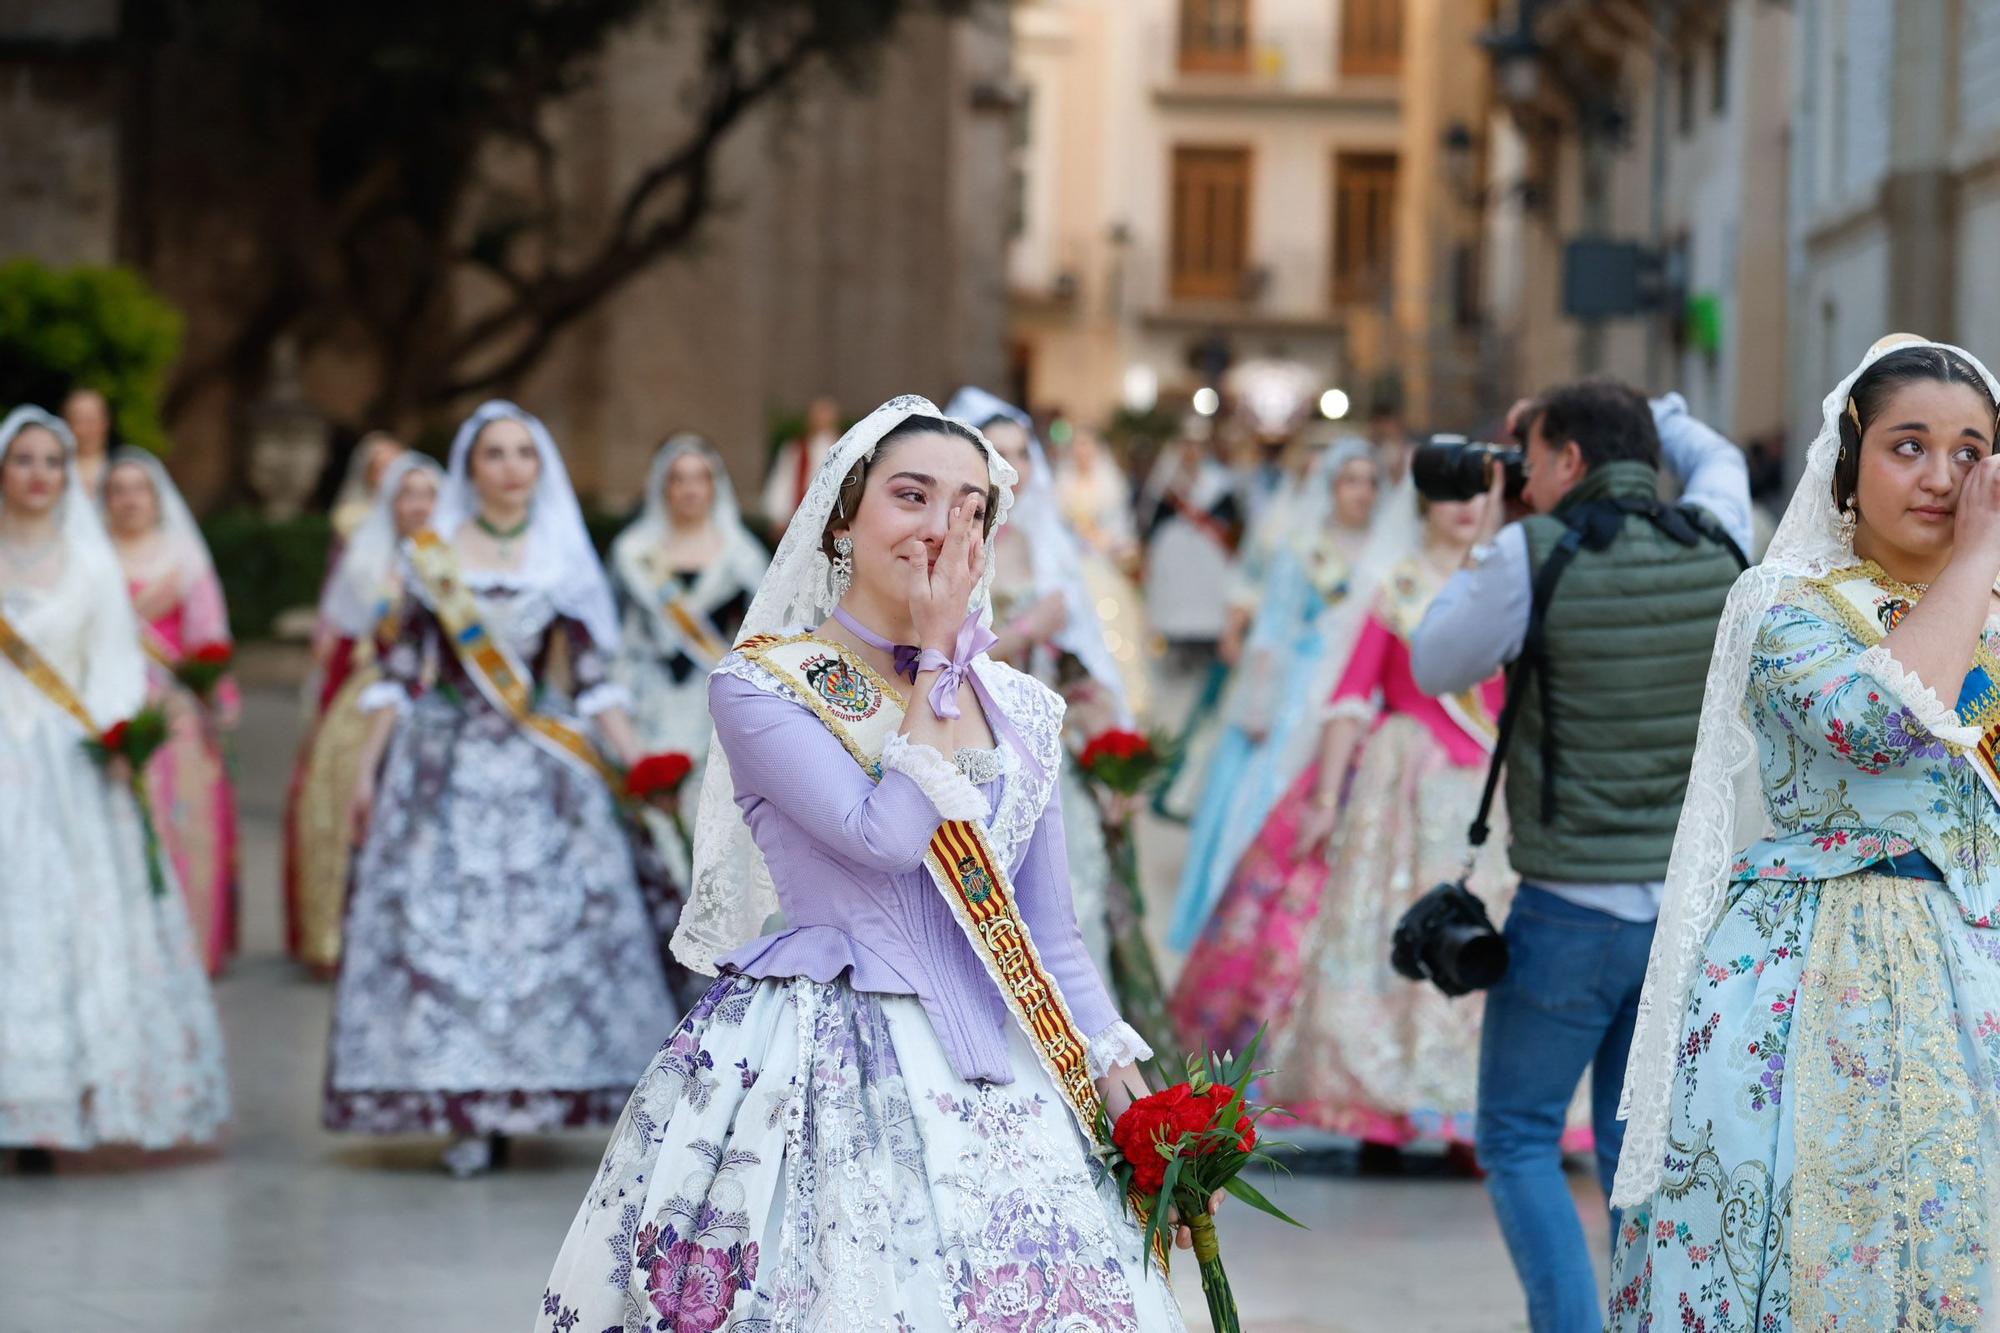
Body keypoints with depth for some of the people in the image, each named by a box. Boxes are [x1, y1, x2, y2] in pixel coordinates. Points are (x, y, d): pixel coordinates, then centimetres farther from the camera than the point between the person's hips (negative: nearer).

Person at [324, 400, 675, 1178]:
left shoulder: (564, 558, 8)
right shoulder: (430, 555, 6)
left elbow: (591, 675, 7)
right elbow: (401, 670, 7)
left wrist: (633, 759, -2)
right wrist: (367, 768, 4)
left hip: (544, 767, 1)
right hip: (447, 763, -1)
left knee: (549, 920, -5)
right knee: (443, 922, -7)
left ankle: (524, 1099, 3)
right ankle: (466, 1116, -5)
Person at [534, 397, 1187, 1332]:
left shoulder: (1021, 710, 12)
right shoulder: (760, 686, -4)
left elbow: (1049, 932, 15)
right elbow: (886, 834, -18)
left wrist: (1128, 1088, 5)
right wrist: (936, 660, -8)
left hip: (995, 1079, 5)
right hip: (823, 1072, -5)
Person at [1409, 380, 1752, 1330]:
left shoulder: (1532, 553, -13)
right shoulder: (1716, 546, 1)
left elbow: (1435, 668, 2)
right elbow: (1715, 458, 25)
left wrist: (1487, 543, 10)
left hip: (1575, 908, -5)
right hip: (1695, 904, 5)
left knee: (1518, 1139, 8)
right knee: (1640, 1143, 15)